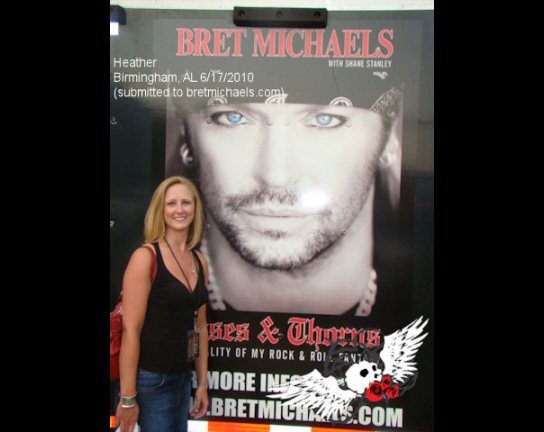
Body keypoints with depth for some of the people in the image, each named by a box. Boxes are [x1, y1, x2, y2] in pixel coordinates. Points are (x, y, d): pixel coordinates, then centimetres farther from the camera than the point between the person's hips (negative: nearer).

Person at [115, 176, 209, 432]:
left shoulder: (200, 261, 5)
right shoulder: (146, 257, -14)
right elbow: (131, 330, -16)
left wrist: (203, 382, 12)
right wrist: (127, 398, -15)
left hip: (183, 378, 6)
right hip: (150, 380, -6)